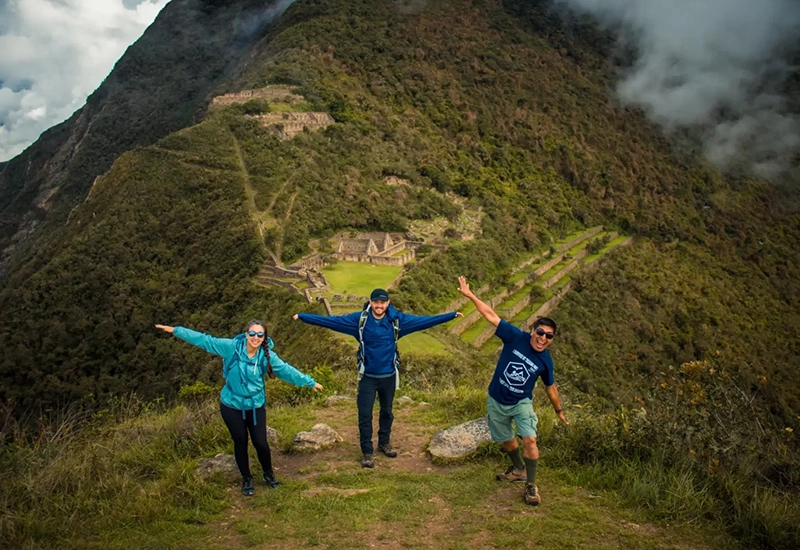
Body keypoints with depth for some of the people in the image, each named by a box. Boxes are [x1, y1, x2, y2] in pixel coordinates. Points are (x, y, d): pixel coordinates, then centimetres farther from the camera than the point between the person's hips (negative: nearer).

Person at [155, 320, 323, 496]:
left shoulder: (267, 356, -13)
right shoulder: (231, 347, -18)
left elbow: (287, 370, -6)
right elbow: (205, 340, -15)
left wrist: (310, 382, -3)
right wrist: (175, 330, -16)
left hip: (256, 406, 1)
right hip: (231, 406, -1)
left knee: (260, 443, 3)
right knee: (240, 442, 12)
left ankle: (268, 474, 33)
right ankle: (246, 478, 35)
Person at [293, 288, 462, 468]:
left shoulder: (397, 319, -9)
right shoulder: (359, 319, -12)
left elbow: (424, 321, -5)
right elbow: (331, 321, -11)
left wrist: (452, 315, -8)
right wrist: (302, 316, -15)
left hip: (389, 376, 2)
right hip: (368, 377, -2)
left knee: (387, 411, 19)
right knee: (365, 415, 1)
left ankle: (384, 442, 41)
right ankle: (367, 451, 18)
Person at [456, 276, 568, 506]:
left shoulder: (545, 361, -13)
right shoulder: (516, 337, -20)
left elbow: (550, 387, 4)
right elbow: (491, 316, -22)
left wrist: (559, 411, 15)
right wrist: (470, 295, -25)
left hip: (521, 403, 0)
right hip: (496, 401, 1)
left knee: (529, 440, -18)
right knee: (506, 440, 17)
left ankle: (531, 485, 0)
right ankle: (519, 469, 46)